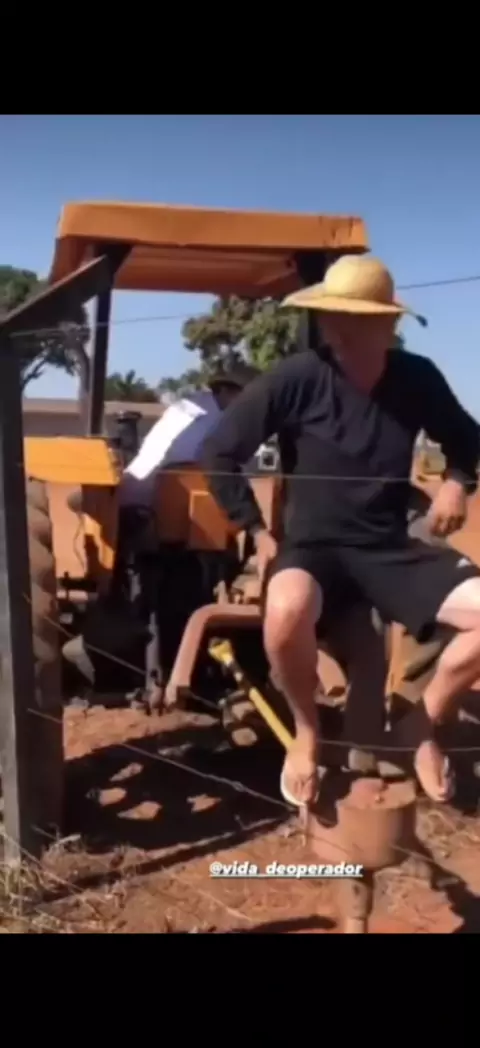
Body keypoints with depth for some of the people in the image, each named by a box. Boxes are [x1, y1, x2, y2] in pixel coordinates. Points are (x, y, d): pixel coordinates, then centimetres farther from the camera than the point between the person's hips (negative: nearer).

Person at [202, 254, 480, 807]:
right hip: (314, 545, -3)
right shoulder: (299, 378, -12)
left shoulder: (418, 378, -1)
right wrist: (258, 532, -8)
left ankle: (420, 724, 8)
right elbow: (219, 452, -7)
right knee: (287, 612, -39)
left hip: (391, 549, 4)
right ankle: (307, 732, -6)